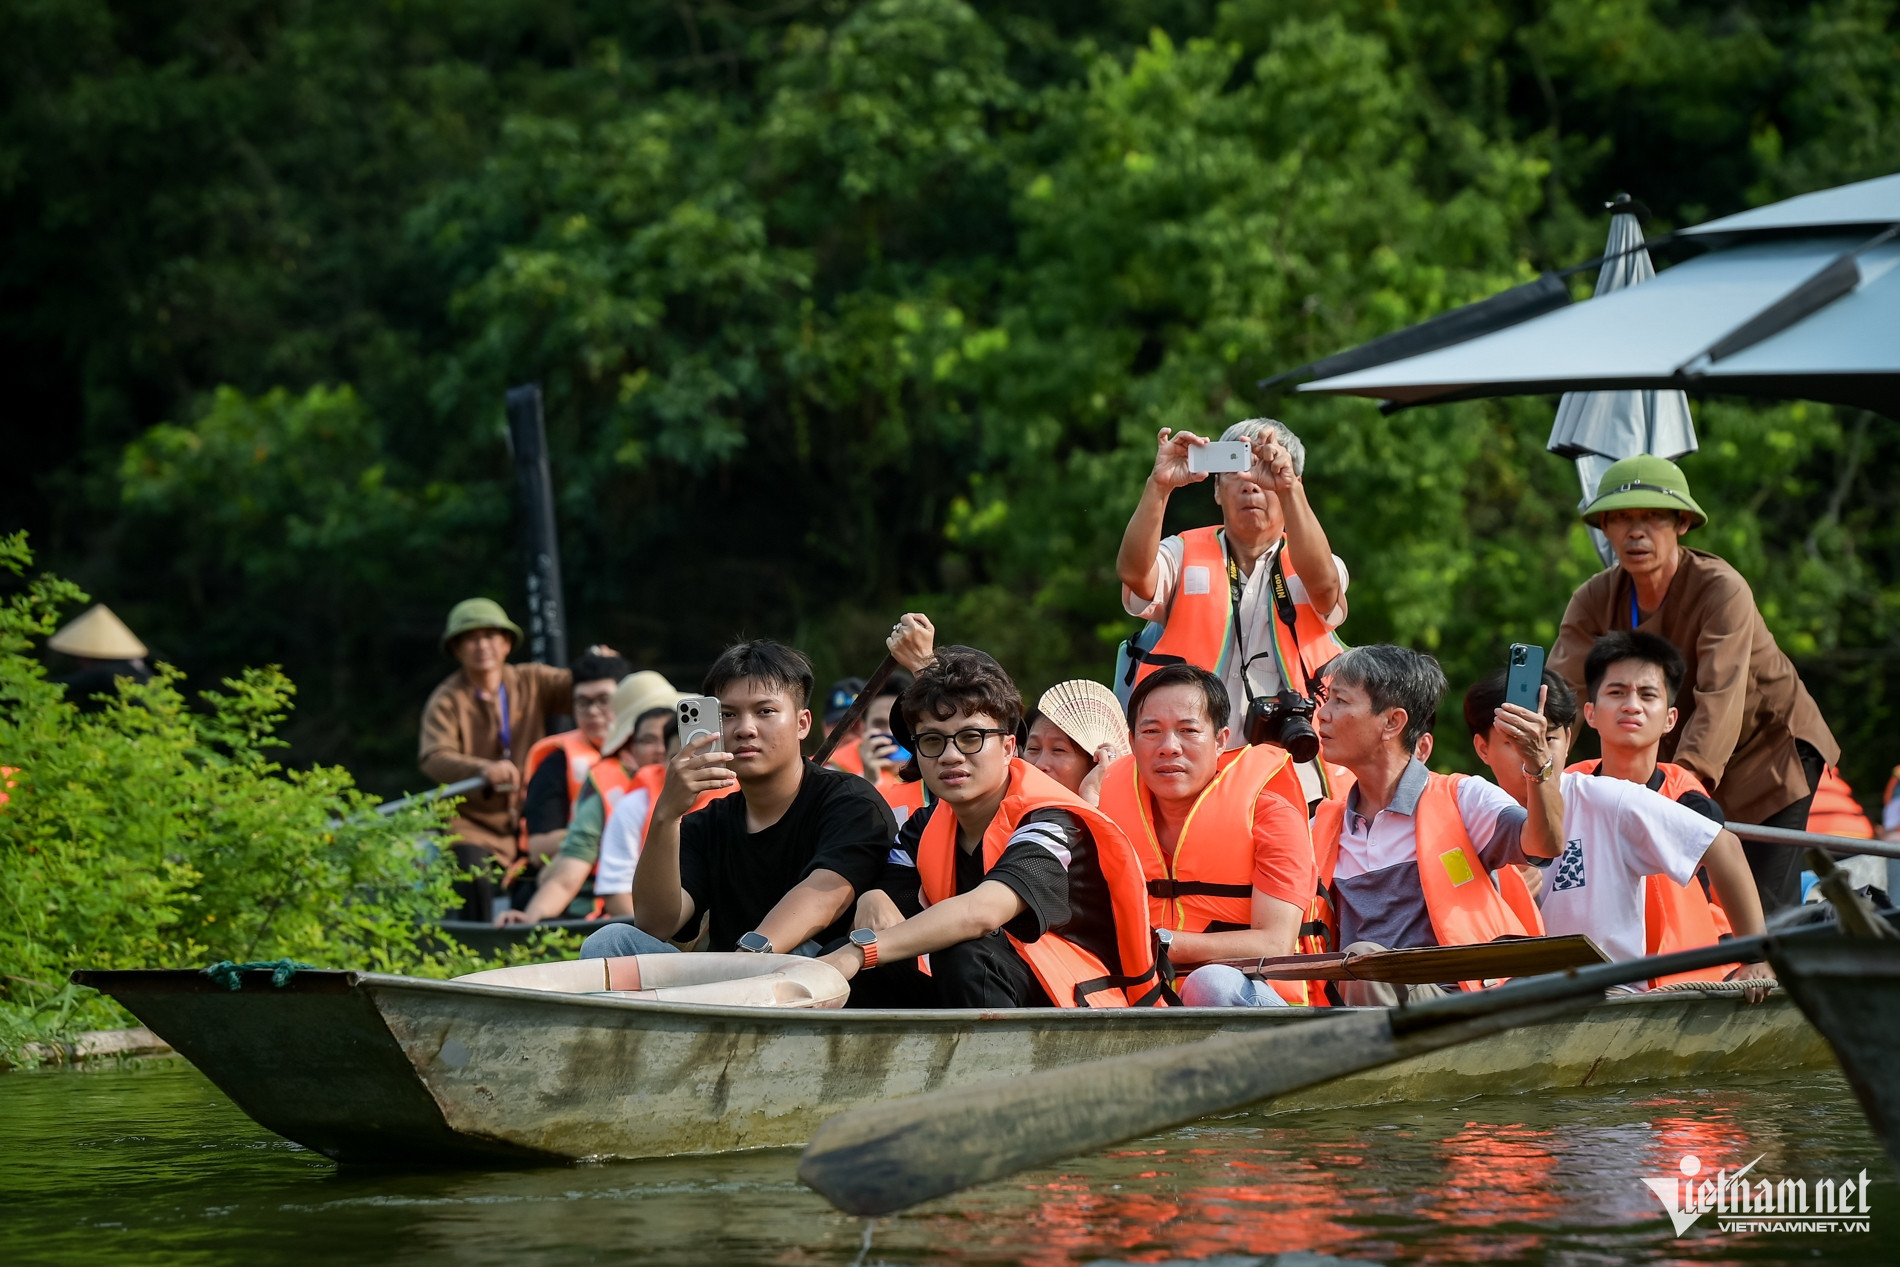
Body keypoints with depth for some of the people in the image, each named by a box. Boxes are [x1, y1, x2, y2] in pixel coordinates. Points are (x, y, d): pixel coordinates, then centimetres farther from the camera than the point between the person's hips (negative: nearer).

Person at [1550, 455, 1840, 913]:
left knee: (1765, 910, -14)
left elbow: (1720, 700, -39)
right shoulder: (1595, 600, -13)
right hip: (1673, 756, 5)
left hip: (1769, 749, -5)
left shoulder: (1722, 590, -28)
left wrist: (1687, 776, -54)